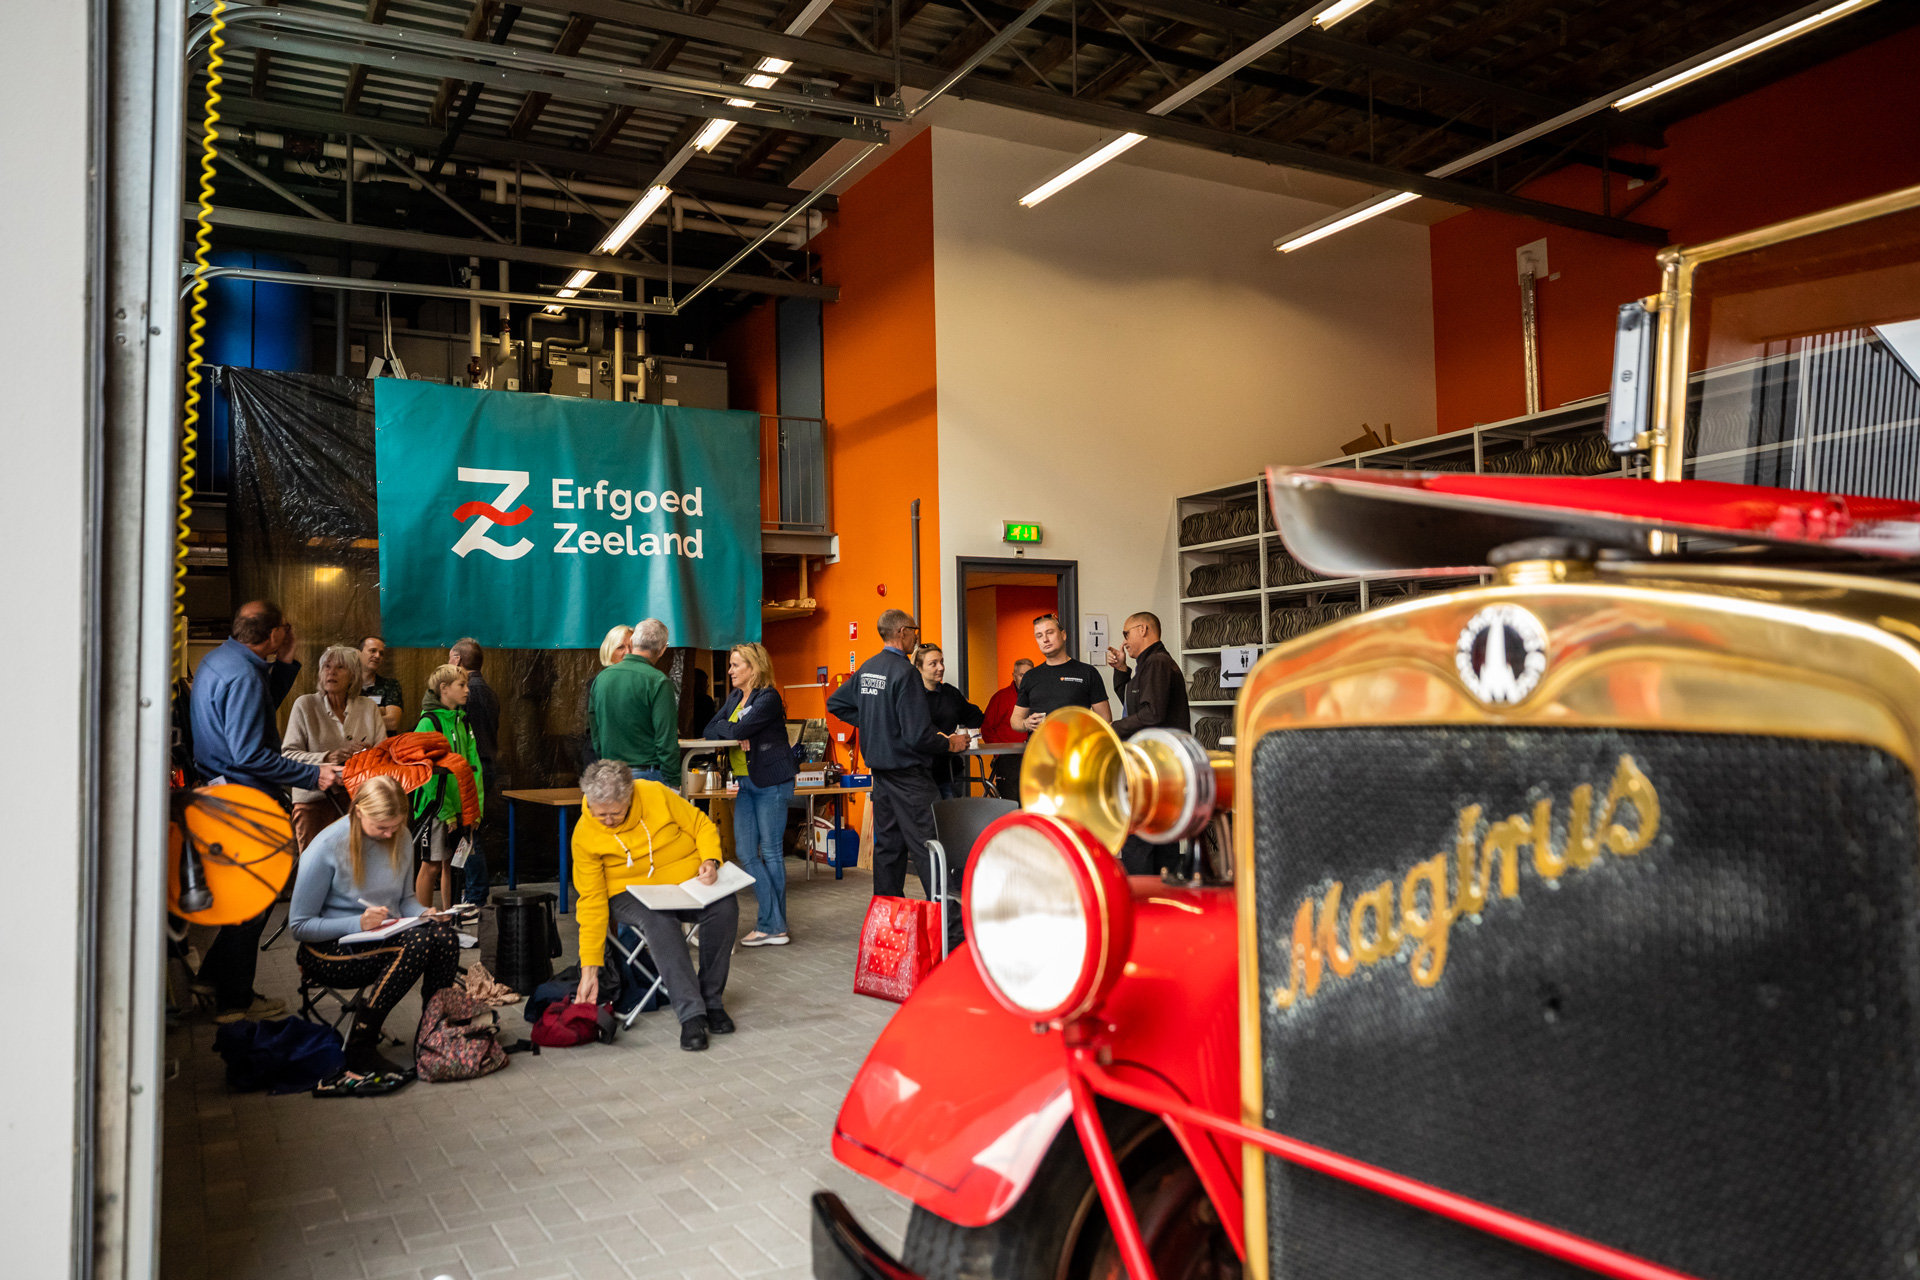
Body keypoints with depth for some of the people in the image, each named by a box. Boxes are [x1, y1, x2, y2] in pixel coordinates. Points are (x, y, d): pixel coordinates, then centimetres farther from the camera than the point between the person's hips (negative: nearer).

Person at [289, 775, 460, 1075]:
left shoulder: (400, 839, 3)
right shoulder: (327, 848, -14)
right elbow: (300, 926, -11)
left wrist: (423, 913, -6)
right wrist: (359, 923, -24)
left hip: (385, 939, 5)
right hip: (330, 950, -5)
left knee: (446, 935, -28)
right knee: (419, 941, -34)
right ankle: (360, 1047, -25)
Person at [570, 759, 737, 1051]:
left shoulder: (656, 794, -12)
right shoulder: (584, 835, -12)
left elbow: (702, 826, 2)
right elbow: (592, 902, -10)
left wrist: (711, 861, -19)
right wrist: (589, 969, -13)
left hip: (689, 882, 2)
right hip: (633, 894, -1)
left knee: (725, 905, -30)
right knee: (658, 920, -37)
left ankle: (711, 1000, -14)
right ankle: (691, 1014, -35)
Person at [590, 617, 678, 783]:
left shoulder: (601, 677, 8)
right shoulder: (658, 681, -12)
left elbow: (595, 734, 15)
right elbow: (666, 739, -14)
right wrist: (673, 782, -10)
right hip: (646, 774, -6)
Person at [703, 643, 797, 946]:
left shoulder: (768, 697, -13)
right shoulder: (735, 697, 14)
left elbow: (737, 730, -21)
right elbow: (709, 731, 8)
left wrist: (724, 728, 0)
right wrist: (735, 735, -11)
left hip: (771, 783, -8)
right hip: (746, 783, 9)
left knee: (771, 852, -1)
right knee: (745, 852, 4)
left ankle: (772, 925, 8)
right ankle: (774, 923, 10)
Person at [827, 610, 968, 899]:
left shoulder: (867, 668, 9)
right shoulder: (904, 672, -18)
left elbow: (835, 703, 22)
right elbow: (917, 736, -22)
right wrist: (950, 744, -6)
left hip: (880, 770, 9)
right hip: (908, 771, -9)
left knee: (887, 843, 13)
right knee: (926, 844, -7)